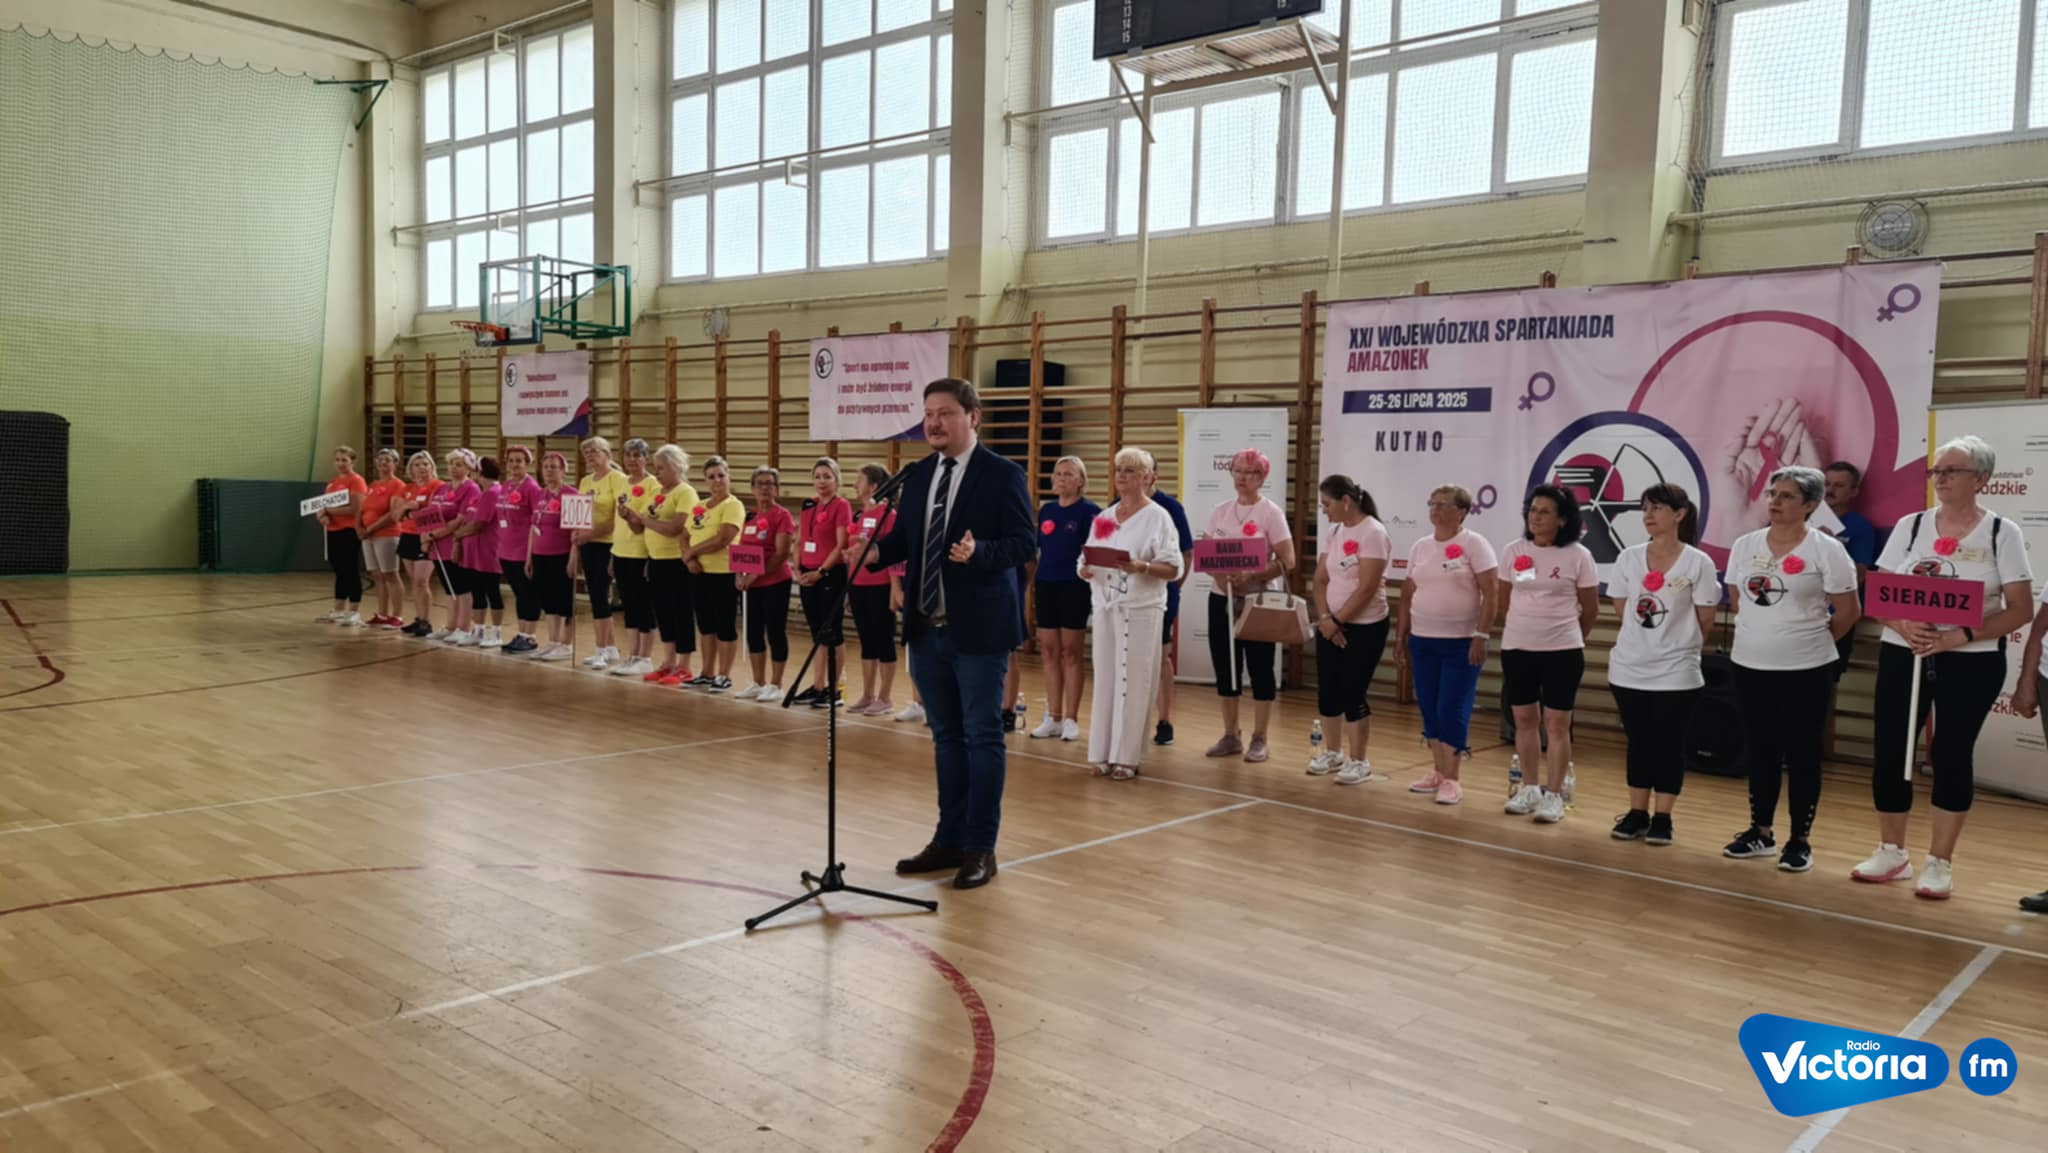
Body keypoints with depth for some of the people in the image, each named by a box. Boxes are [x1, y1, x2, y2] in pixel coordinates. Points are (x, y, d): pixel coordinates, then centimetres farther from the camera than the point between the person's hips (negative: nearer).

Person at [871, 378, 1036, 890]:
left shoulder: (1003, 474, -9)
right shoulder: (918, 475, 10)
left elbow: (1025, 543, -13)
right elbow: (904, 537, 10)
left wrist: (978, 552, -30)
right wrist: (876, 551, -10)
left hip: (978, 629, -6)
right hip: (927, 628, 6)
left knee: (982, 737, 3)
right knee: (946, 736, 15)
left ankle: (981, 848, 12)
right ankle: (949, 839, 26)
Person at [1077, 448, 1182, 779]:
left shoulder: (1157, 517, -3)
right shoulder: (1103, 518, 13)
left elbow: (1173, 568, -8)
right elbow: (1088, 562, 14)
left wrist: (1142, 567, -24)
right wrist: (1085, 570, -9)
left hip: (1141, 610, -5)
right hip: (1105, 607, 5)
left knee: (1133, 682, -3)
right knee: (1105, 678, 6)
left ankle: (1127, 756, 3)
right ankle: (1105, 753, 12)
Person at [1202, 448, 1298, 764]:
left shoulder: (1270, 513, -6)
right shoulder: (1220, 511, 8)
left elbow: (1287, 561, -11)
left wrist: (1251, 578, -23)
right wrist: (1219, 575, -13)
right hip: (1221, 599, 5)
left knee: (1260, 669, 1)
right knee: (1225, 668, 9)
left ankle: (1259, 740, 10)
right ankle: (1231, 736, 20)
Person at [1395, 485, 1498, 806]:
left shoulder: (1473, 544, -7)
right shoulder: (1420, 547, 10)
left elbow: (1491, 593, -10)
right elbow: (1407, 595, 14)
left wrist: (1481, 636, -16)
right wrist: (1400, 637, 12)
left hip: (1461, 642, -6)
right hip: (1422, 640, 6)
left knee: (1452, 710, -4)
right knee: (1429, 709, 9)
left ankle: (1451, 779, 4)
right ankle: (1437, 772, 20)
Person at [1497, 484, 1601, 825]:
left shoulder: (1578, 556, -7)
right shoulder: (1513, 551, 1)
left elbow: (1590, 609, 2)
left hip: (1561, 651, -3)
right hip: (1516, 648, 3)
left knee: (1557, 724, 0)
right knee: (1524, 720, 11)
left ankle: (1554, 794, 8)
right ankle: (1531, 788, 23)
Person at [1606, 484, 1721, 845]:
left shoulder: (1698, 562, -9)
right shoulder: (1628, 558, 0)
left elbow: (1705, 618, -2)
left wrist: (1677, 643, 8)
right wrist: (1645, 639, 8)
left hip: (1676, 672, -3)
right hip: (1629, 669, 3)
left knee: (1669, 745, 4)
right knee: (1639, 743, 10)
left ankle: (1662, 817, 14)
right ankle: (1637, 813, 19)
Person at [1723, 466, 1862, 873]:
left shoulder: (1826, 549, -8)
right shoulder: (1745, 545, 4)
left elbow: (1848, 612, -4)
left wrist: (1810, 640, 3)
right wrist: (1765, 633, 12)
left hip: (1805, 670, -4)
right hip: (1750, 665, 4)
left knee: (1802, 755, 3)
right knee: (1759, 751, 12)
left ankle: (1800, 840, 13)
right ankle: (1760, 832, 24)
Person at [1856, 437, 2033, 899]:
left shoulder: (2003, 532, -3)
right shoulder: (1909, 526, 4)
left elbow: (2021, 609, -7)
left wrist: (1961, 636, -21)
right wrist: (1903, 626, -16)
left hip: (1972, 662, -2)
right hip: (1903, 656, 3)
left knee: (1952, 755, 2)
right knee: (1889, 750, 3)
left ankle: (1939, 862, 14)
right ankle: (1892, 852, 20)